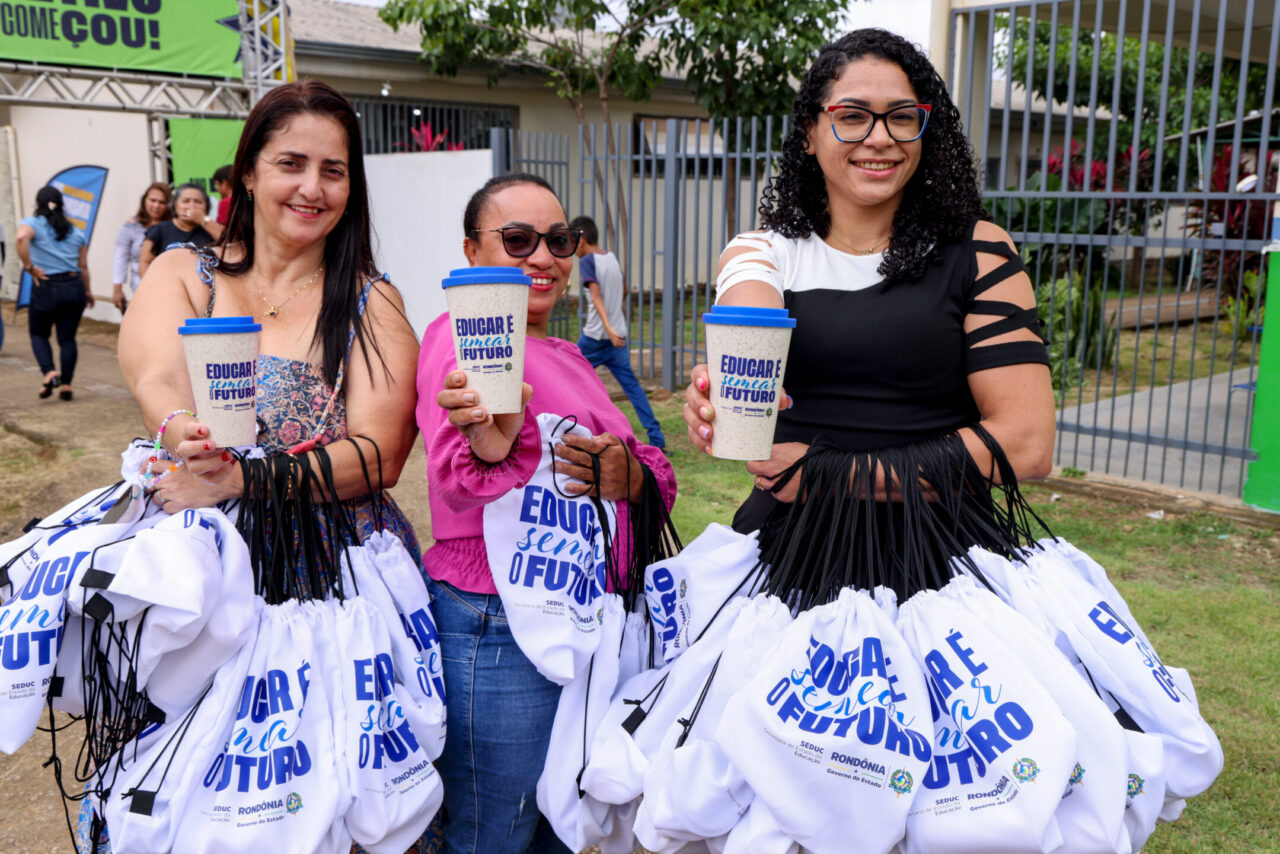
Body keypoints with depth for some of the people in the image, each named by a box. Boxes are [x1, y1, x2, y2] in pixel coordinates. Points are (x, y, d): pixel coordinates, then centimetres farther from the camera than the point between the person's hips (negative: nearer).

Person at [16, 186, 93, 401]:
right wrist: (87, 291, 24)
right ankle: (66, 384, 6)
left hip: (46, 288, -3)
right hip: (74, 286, 3)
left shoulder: (32, 223, 0)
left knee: (38, 333, 16)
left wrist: (29, 267, -16)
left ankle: (49, 372, -6)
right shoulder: (76, 231, 12)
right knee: (67, 337, 9)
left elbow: (22, 237, -24)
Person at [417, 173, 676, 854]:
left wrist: (623, 472, -14)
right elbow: (465, 482, -26)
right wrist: (492, 434, -47)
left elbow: (657, 477, 8)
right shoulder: (464, 338, -11)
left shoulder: (564, 356, 15)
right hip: (498, 632, -8)